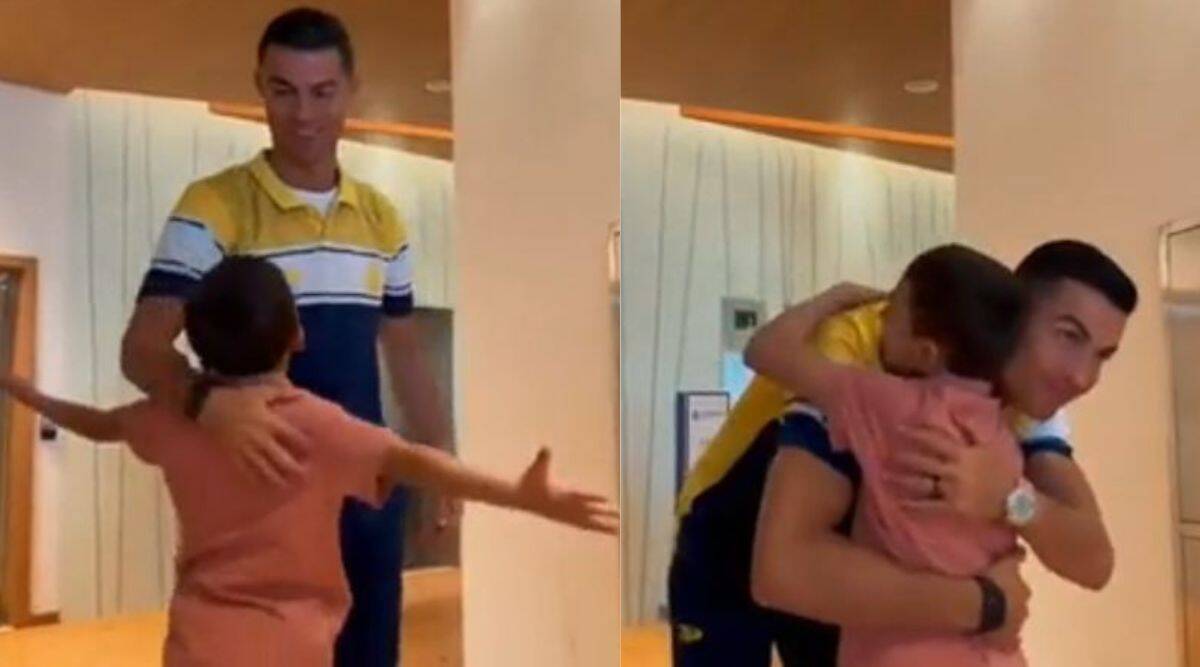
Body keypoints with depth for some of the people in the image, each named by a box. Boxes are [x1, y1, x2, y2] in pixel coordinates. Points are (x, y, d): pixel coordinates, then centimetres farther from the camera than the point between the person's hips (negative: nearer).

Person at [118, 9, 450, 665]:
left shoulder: (381, 217, 6)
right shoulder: (214, 207, -11)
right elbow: (142, 347, -20)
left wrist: (443, 460, 12)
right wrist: (209, 401, -40)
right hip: (260, 483, -4)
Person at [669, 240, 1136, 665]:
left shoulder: (1028, 396, -14)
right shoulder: (862, 354, -37)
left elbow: (1094, 561, -24)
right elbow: (784, 565, -48)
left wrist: (1009, 498, -45)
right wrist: (984, 603, -42)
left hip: (848, 572, 6)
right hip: (725, 559, -5)